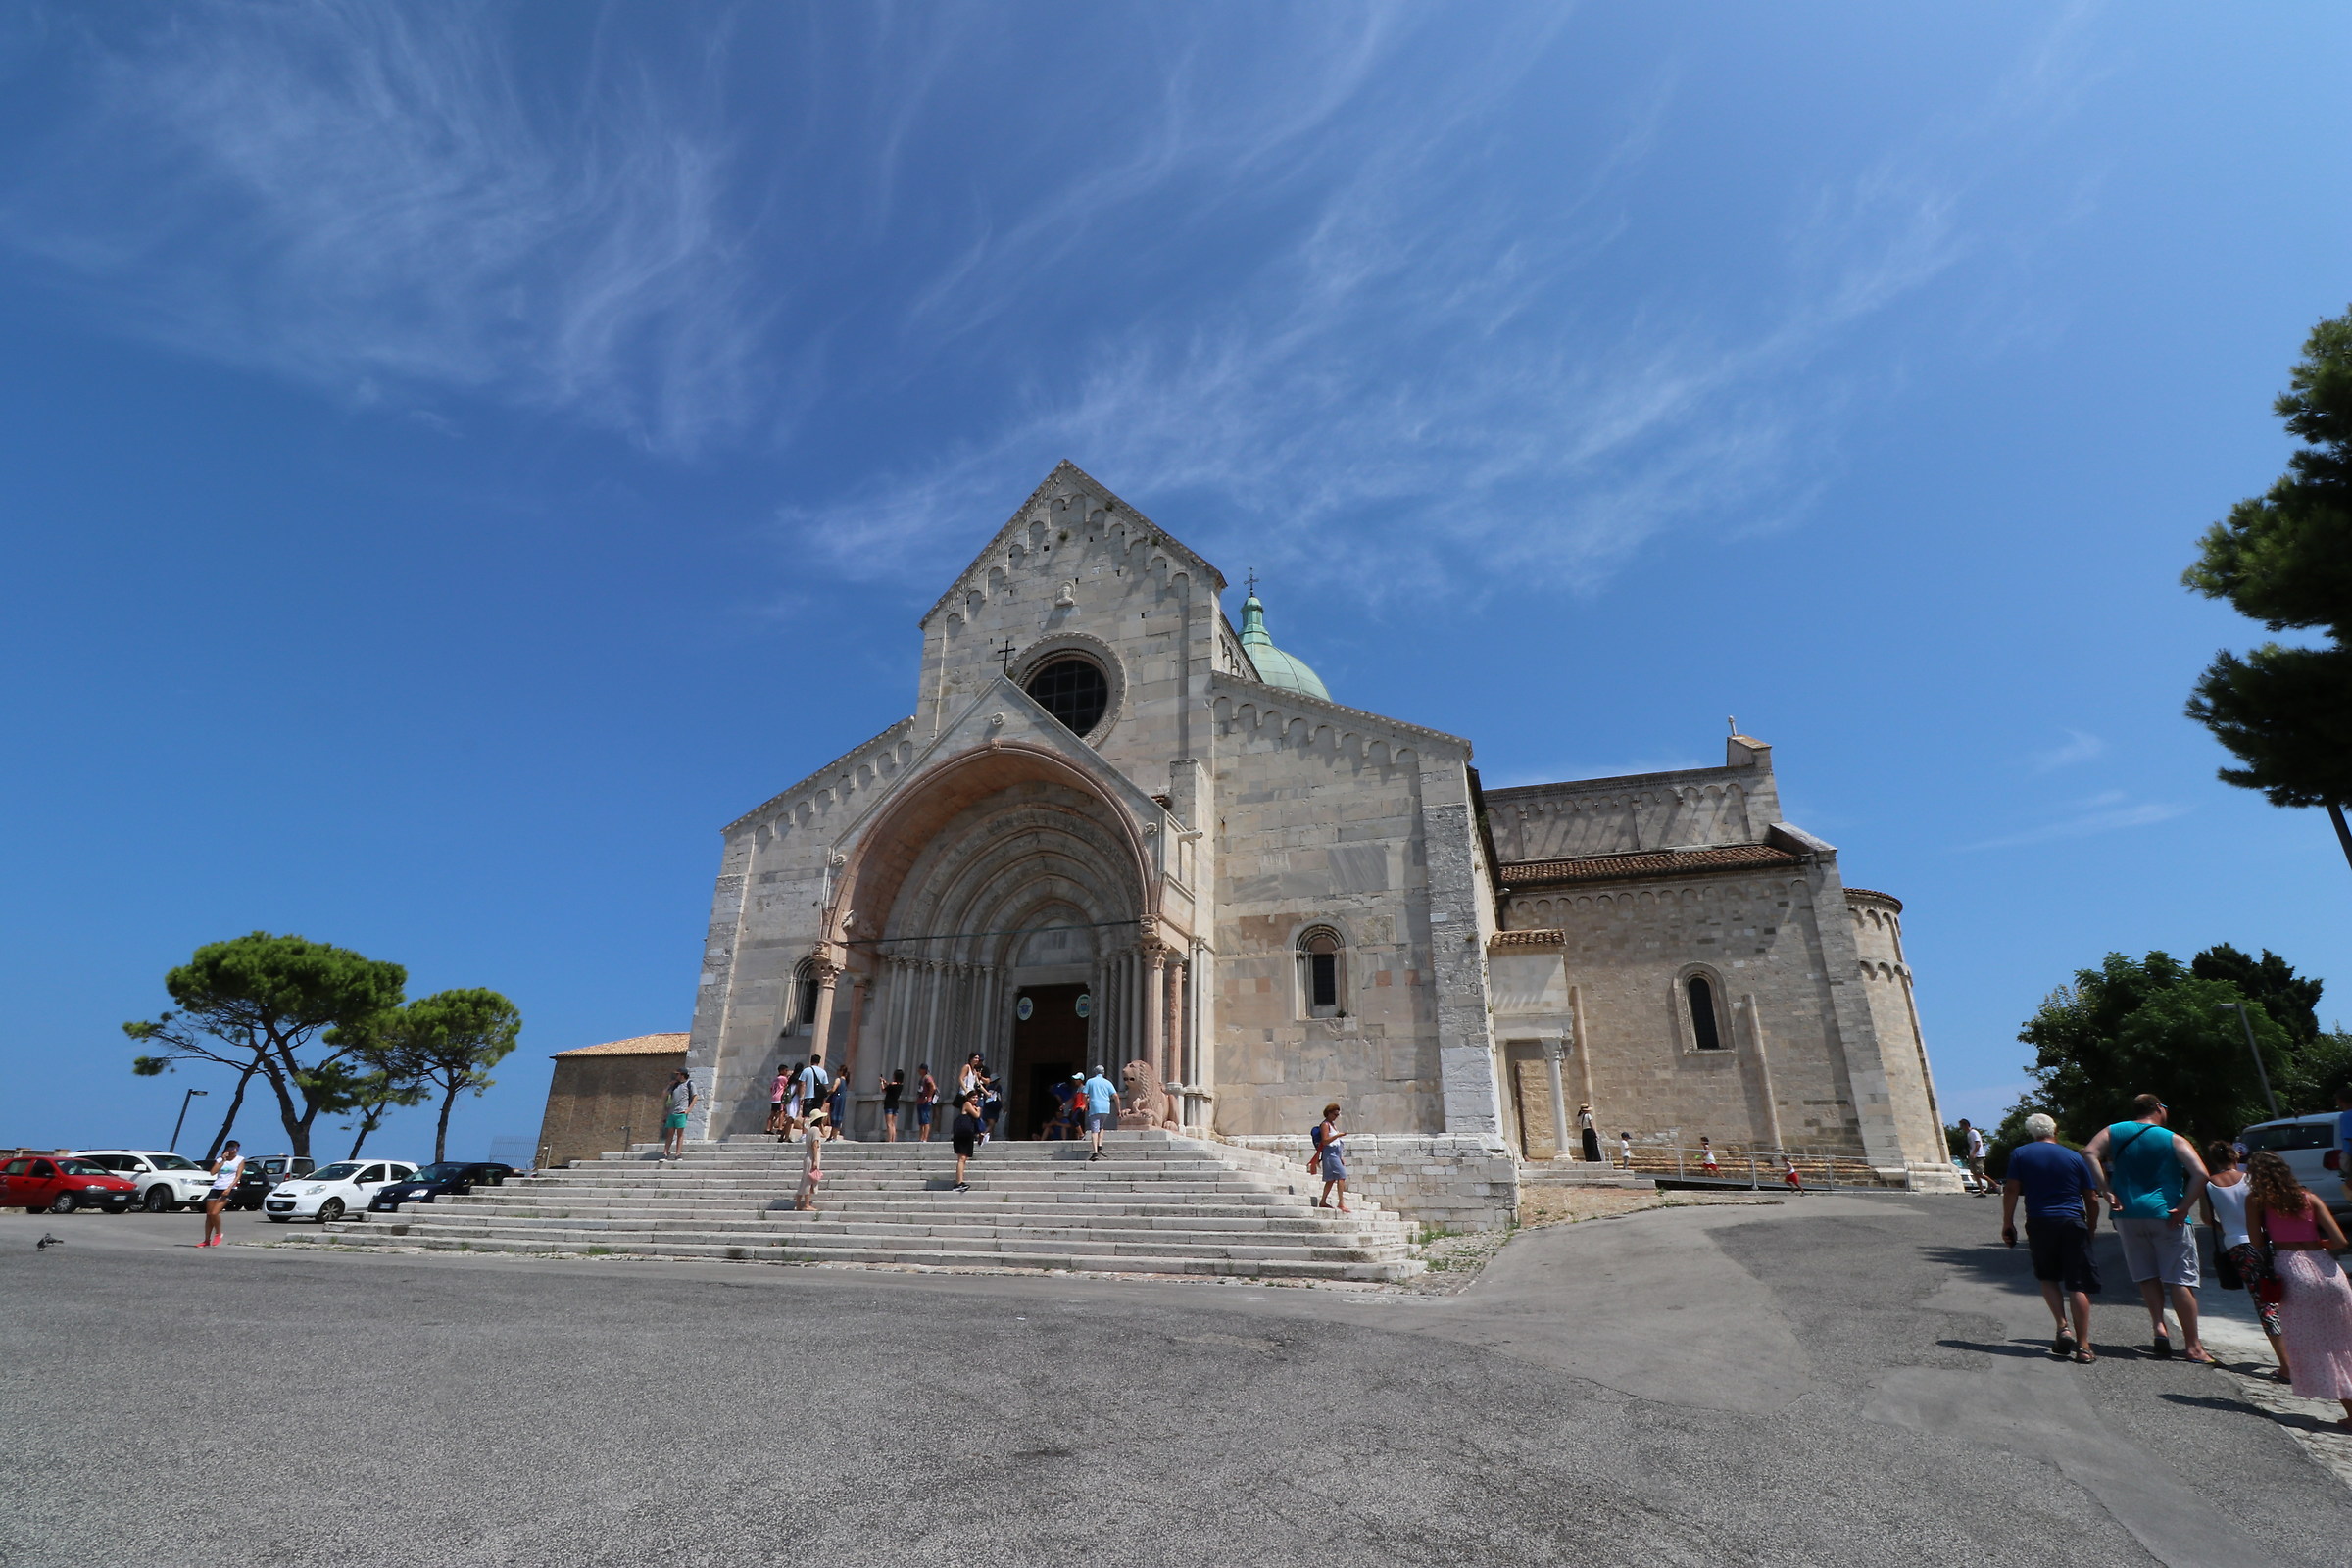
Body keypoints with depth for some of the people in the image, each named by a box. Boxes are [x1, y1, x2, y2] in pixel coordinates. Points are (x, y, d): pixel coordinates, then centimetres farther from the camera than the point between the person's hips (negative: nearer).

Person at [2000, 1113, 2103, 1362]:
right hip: (2073, 1223, 1)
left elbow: (2011, 1190, -3)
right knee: (2078, 1285, 2)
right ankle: (2083, 1346, 0)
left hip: (2039, 1224, -1)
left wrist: (2008, 1223, 5)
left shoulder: (2020, 1154, 4)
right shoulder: (2076, 1158, 7)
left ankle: (2063, 1327, 3)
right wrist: (2091, 1227, 17)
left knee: (2047, 1277, 19)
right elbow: (2092, 1198, 5)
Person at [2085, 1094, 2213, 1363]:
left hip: (2128, 1216, 2)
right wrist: (2183, 1208, -9)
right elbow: (2200, 1174, -14)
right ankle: (2193, 1345, 3)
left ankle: (2159, 1326, 0)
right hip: (2166, 1216, -2)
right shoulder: (2174, 1140, 0)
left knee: (2147, 1276, 14)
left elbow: (2089, 1153, -7)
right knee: (2180, 1280, 2)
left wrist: (2108, 1192, -5)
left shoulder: (2114, 1132, 8)